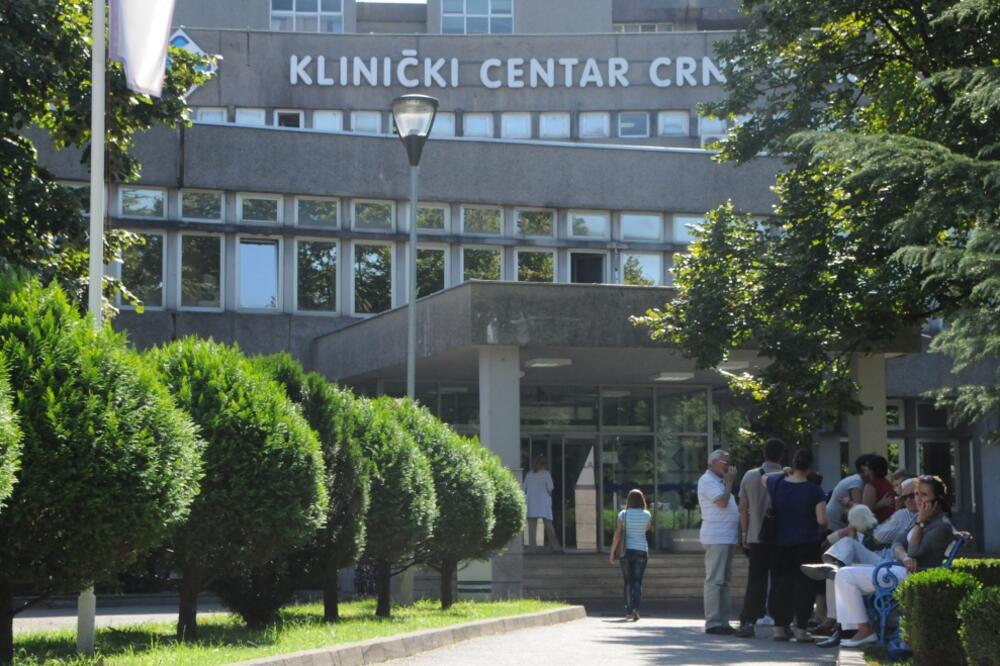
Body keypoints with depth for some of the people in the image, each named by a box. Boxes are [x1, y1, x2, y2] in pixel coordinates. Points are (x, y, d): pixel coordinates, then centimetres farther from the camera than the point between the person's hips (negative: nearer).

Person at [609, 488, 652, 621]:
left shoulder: (623, 514, -5)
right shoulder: (646, 514, -3)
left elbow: (617, 534, -7)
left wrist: (612, 552, -1)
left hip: (627, 550, 0)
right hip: (641, 550, 0)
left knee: (628, 581, 10)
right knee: (637, 581, 1)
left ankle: (629, 610, 12)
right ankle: (635, 608, -18)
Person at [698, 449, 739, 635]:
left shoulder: (719, 481, 22)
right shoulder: (707, 480, -9)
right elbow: (722, 502, -19)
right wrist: (729, 482, -10)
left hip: (726, 537, 11)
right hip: (716, 537, -11)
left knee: (724, 580, 12)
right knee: (715, 580, -10)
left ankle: (723, 621, 15)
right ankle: (713, 622, -11)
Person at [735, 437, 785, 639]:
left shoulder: (750, 476, 2)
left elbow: (743, 508, 5)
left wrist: (745, 533, 14)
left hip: (756, 538, 2)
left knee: (755, 582, 4)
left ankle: (747, 622, -5)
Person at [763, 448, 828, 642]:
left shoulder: (777, 484, -3)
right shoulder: (815, 491, -12)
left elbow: (764, 478, 21)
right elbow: (822, 520, -17)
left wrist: (783, 473, 21)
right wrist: (820, 530, 3)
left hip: (781, 542, 3)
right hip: (807, 544, -3)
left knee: (781, 582, 11)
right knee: (804, 584, 1)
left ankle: (780, 626, 12)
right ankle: (801, 629, -2)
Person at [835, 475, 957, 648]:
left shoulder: (942, 526, -13)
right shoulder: (925, 519, 16)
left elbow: (915, 552, -19)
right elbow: (898, 544, 9)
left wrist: (920, 523, -14)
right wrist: (905, 557, -14)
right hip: (900, 571, 10)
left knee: (845, 576, -14)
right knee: (844, 574, 13)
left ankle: (865, 630, -7)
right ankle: (847, 627, 4)